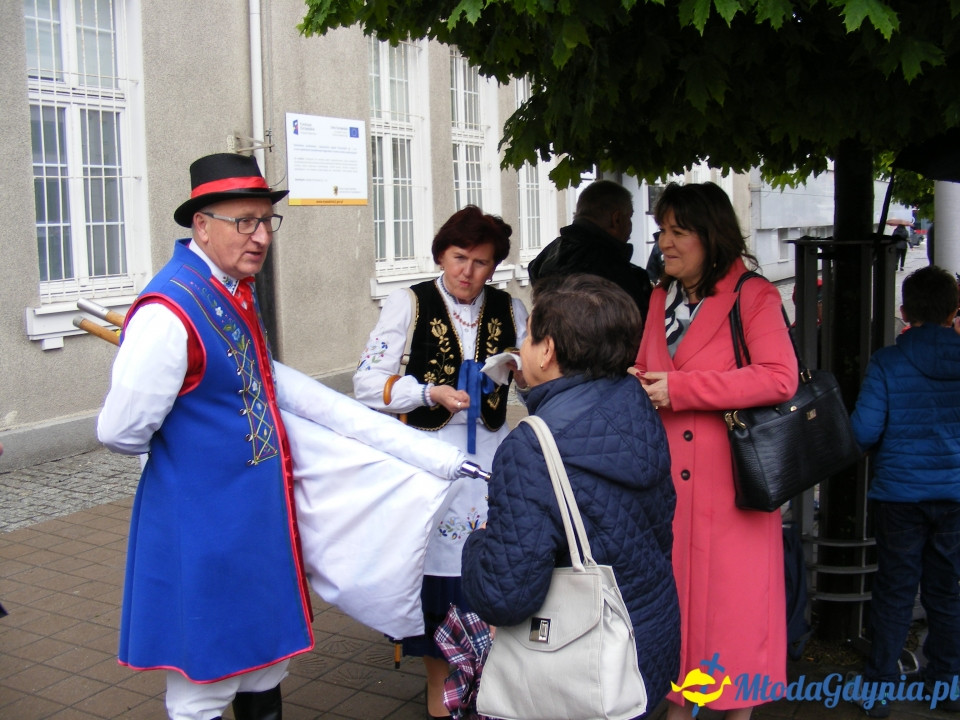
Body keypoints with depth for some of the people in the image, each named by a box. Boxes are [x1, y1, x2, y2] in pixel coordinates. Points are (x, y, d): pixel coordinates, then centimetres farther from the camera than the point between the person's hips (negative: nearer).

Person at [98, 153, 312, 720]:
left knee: (263, 666, 23)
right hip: (204, 531, -9)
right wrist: (182, 445, -5)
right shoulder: (172, 310, -24)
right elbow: (121, 432, -23)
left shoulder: (237, 291, 4)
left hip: (259, 518, 9)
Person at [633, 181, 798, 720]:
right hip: (667, 479, 6)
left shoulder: (753, 296, -7)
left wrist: (680, 388, -19)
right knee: (672, 594, 12)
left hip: (730, 480, -6)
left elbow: (780, 378, -19)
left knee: (732, 598, 3)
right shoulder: (659, 300, 14)